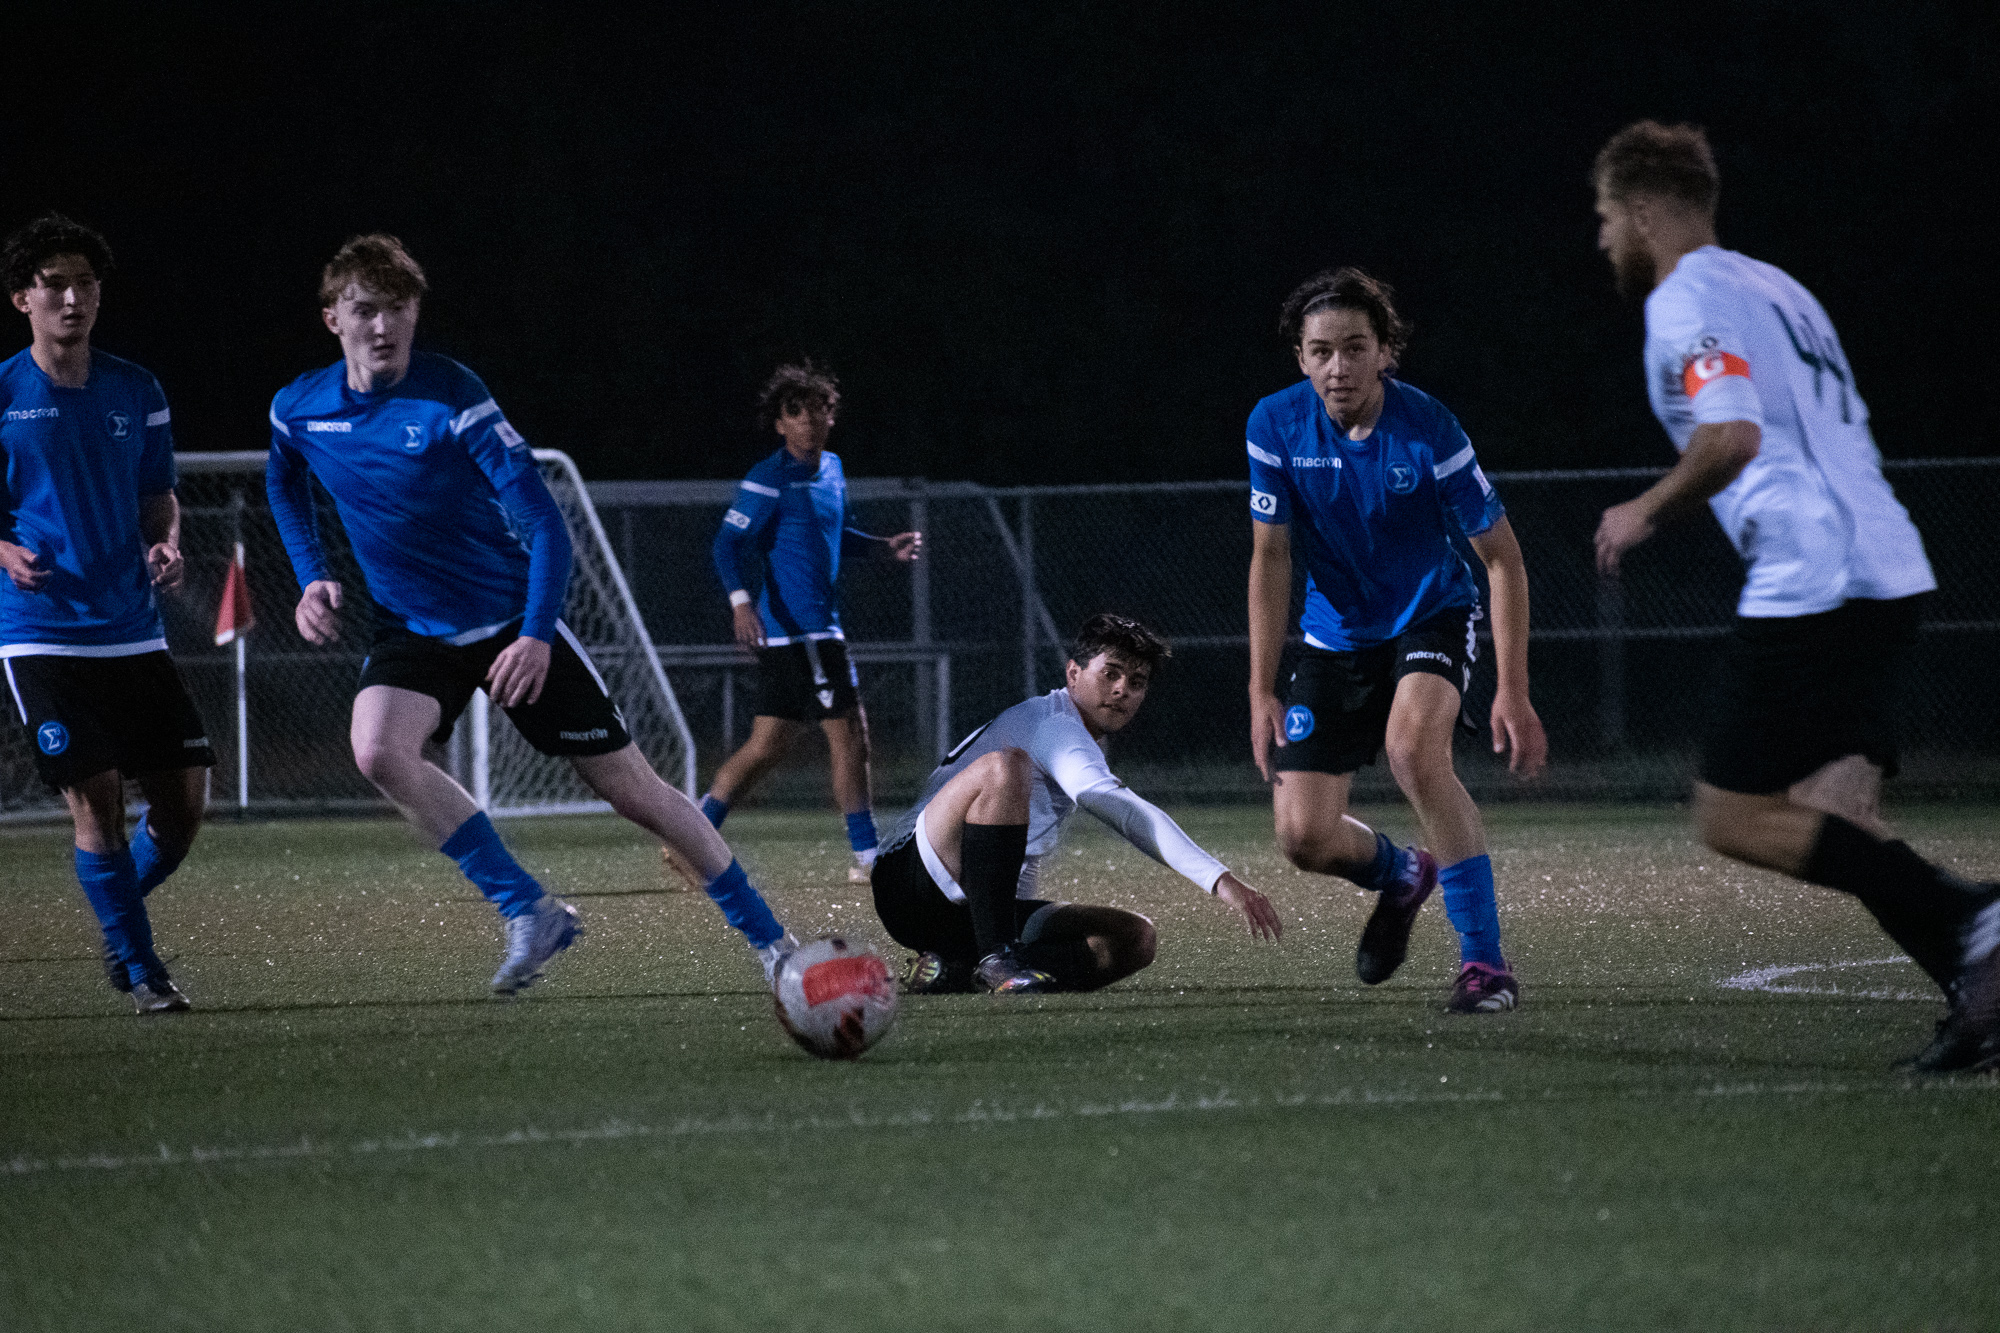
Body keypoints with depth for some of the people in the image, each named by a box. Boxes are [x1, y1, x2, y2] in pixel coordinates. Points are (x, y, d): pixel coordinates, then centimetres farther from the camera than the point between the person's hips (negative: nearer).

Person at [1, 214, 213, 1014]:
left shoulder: (135, 392, 9)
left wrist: (166, 544, -4)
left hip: (133, 632, 4)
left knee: (184, 797, -1)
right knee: (96, 796, -12)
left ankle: (120, 919, 25)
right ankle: (137, 966, 2)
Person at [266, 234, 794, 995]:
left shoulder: (453, 399, -20)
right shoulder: (298, 411, -7)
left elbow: (543, 524, -20)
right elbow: (285, 487, 18)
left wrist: (536, 637, -30)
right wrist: (311, 577, 3)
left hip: (514, 624, -3)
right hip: (413, 632, 3)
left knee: (632, 789, 0)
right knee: (378, 749, -29)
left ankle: (769, 940, 16)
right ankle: (528, 913, -16)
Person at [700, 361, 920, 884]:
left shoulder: (831, 469, 15)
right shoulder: (769, 480, -11)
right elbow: (729, 543, -15)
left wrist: (885, 545, 18)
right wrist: (741, 602, -29)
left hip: (816, 630, 9)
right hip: (799, 629, -9)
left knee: (767, 745, 10)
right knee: (850, 738, -5)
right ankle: (867, 857, 2)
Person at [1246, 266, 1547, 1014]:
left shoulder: (1428, 431, -23)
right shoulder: (1276, 426, -15)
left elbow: (1502, 558, -15)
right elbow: (1270, 558, -4)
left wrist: (1513, 693, -19)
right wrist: (1262, 692, -9)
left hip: (1432, 615, -3)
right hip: (1337, 635, 4)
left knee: (1413, 746, -35)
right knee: (1303, 838, -5)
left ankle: (1485, 961, -27)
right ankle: (1399, 875, 34)